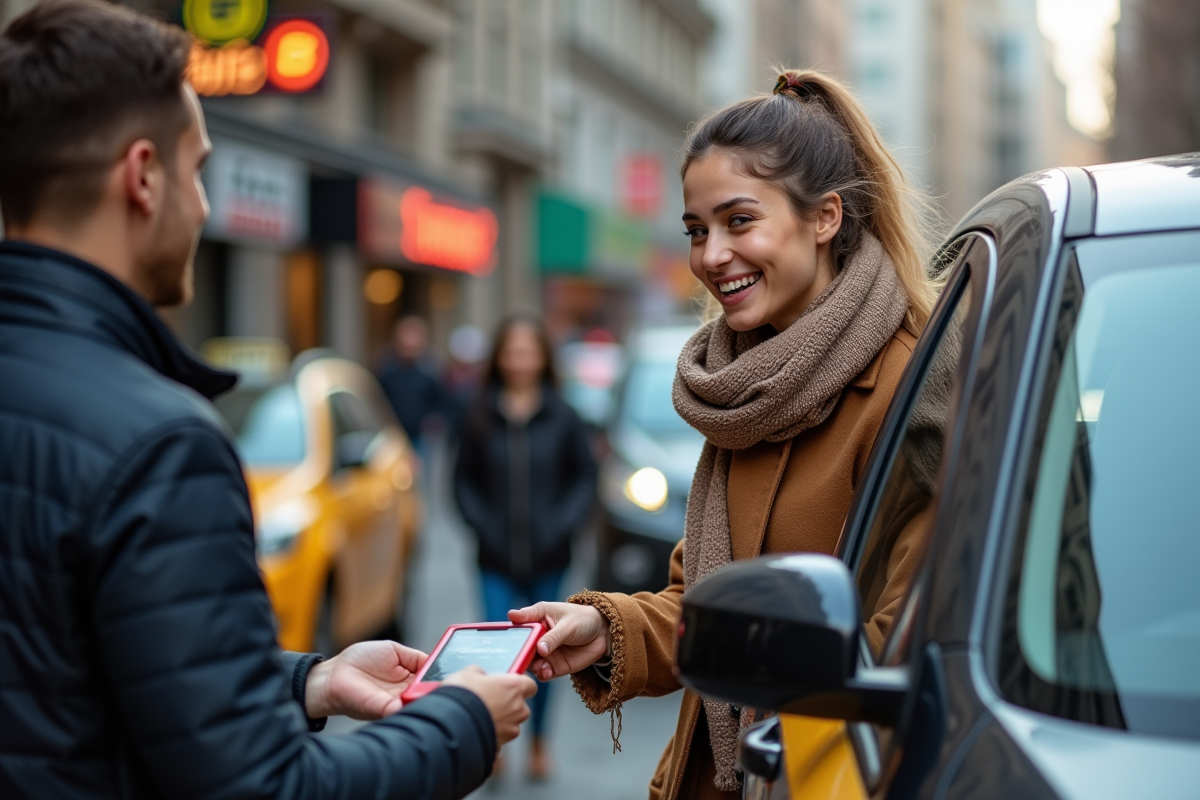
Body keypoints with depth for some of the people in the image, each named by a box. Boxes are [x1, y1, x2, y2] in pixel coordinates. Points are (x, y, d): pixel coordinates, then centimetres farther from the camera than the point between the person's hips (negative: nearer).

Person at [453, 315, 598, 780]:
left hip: (548, 558, 1)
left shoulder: (562, 418, -2)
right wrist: (481, 523, -7)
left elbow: (585, 474, 3)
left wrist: (564, 523, -8)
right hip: (496, 559, 0)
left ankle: (539, 742, 27)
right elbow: (464, 478, 6)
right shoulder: (481, 419, 0)